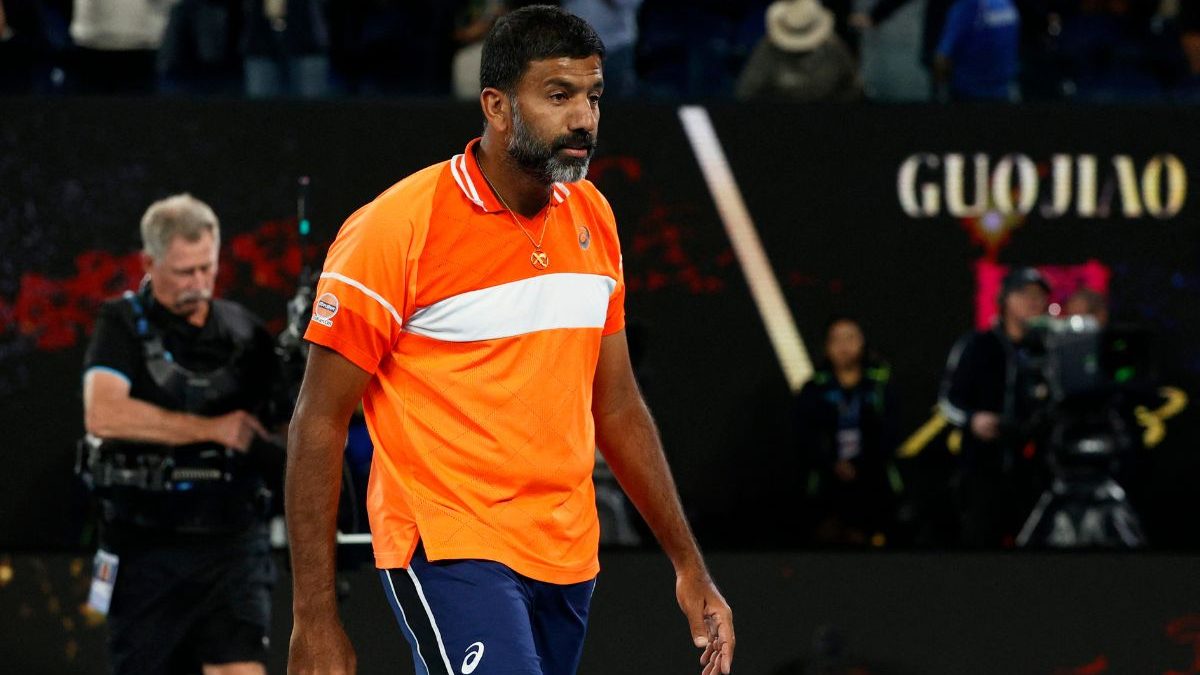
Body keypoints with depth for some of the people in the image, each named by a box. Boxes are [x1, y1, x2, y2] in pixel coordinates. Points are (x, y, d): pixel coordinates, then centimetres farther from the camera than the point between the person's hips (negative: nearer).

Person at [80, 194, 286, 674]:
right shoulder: (124, 324, -1)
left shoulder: (244, 332, 10)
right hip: (148, 541, -2)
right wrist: (211, 428, -16)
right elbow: (102, 413, -18)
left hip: (231, 543, 2)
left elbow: (266, 431, 22)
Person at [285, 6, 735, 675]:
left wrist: (689, 567, 16)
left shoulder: (593, 218, 10)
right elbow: (319, 424, -8)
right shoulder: (396, 226, -10)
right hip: (449, 549, -7)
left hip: (568, 561, 7)